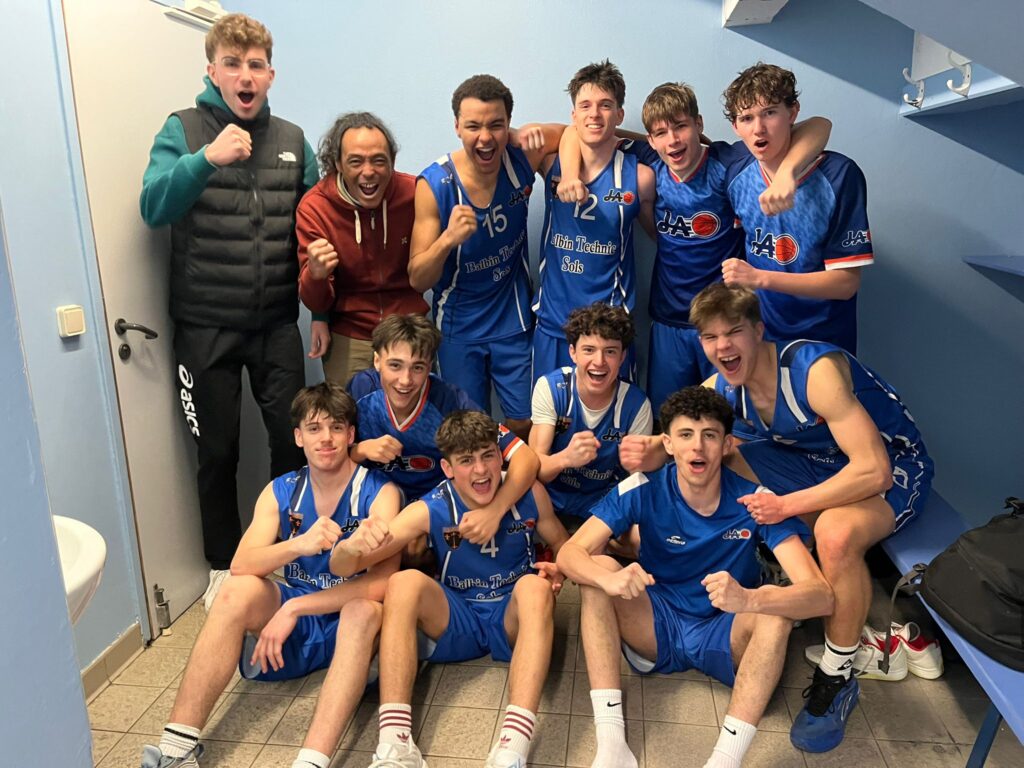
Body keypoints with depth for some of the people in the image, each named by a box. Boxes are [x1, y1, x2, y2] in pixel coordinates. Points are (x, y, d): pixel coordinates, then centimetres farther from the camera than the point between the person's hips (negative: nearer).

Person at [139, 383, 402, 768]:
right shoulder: (281, 492, 1)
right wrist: (299, 544, -34)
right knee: (237, 589, -23)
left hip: (350, 623, -3)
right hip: (290, 624, 4)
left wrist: (294, 608, -26)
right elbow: (240, 565, -14)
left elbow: (382, 581, -23)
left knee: (365, 609, -35)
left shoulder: (378, 492, -11)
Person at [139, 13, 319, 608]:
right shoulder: (184, 130, -2)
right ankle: (225, 566, 28)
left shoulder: (293, 140, 7)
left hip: (277, 323, 2)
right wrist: (207, 158, -31)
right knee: (218, 452, 9)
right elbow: (154, 207, -15)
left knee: (294, 440, 6)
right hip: (206, 327, -2)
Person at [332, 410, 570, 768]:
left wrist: (557, 571, -18)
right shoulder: (429, 510, -15)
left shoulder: (530, 494, -12)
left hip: (514, 620, 0)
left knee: (535, 586, -33)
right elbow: (342, 568, -19)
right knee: (405, 582, -28)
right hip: (456, 622, 0)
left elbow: (563, 546, 7)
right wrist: (353, 546, -44)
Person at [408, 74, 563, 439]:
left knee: (525, 427, 11)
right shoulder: (434, 184, -18)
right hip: (458, 327, -1)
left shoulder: (521, 159, -13)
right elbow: (418, 280, -17)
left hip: (514, 322, 2)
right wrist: (448, 238, -36)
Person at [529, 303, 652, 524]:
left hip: (604, 505, 1)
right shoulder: (549, 387, -15)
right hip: (552, 500, -1)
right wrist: (565, 458, -41)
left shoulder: (636, 404, -15)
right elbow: (535, 467, -20)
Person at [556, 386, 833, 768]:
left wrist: (749, 599, -48)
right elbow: (570, 553, -19)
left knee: (776, 612, -30)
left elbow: (821, 595, -27)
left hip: (723, 637, -1)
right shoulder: (643, 490, -15)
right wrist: (609, 578, -43)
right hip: (656, 628, 1)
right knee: (599, 571, -24)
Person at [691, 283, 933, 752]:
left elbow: (873, 471, -33)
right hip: (816, 462, 7)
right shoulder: (720, 389, -9)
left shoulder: (815, 370, -31)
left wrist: (787, 506, -32)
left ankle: (837, 680, -14)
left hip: (894, 467, -6)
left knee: (835, 533, -38)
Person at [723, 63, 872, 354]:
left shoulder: (839, 175, -16)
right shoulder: (738, 177, -4)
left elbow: (846, 282, -17)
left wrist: (760, 278, -24)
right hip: (757, 340, 4)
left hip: (824, 344, -3)